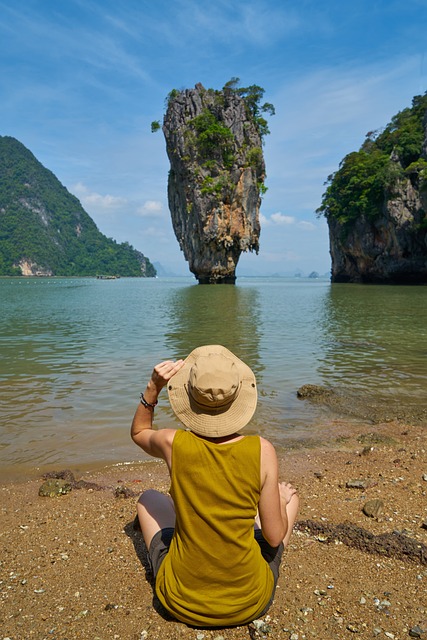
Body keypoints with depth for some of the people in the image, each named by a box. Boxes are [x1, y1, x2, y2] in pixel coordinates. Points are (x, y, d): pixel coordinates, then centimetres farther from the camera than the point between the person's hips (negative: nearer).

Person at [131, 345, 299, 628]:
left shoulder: (173, 443, -21)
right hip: (250, 603, 0)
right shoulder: (262, 450, -23)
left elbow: (138, 431, 5)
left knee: (149, 497, 26)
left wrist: (153, 388, -9)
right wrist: (280, 499, 7)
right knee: (291, 495, 22)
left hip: (182, 603, 1)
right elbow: (274, 538, -12)